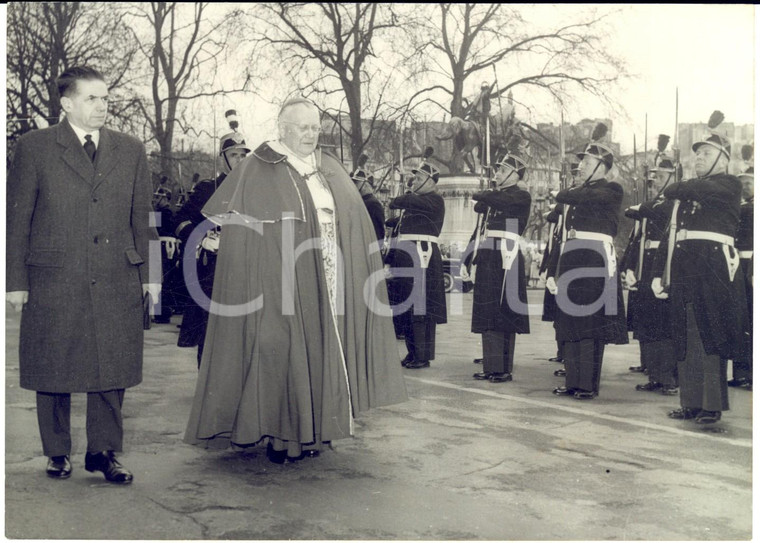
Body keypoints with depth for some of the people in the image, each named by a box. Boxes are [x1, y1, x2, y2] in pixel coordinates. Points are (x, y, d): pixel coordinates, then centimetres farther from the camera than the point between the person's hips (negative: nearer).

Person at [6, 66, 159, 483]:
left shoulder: (131, 151, 11)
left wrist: (150, 273, 9)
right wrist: (15, 280, -2)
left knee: (113, 370, 5)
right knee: (53, 371, 7)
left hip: (117, 282, 2)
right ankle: (57, 453, 24)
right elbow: (17, 218, 2)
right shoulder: (34, 147, 3)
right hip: (53, 282, -2)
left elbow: (143, 218, 13)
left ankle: (103, 452, 19)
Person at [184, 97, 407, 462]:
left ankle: (313, 429, 21)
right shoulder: (258, 171, -4)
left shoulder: (331, 170, 12)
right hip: (282, 285, -5)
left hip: (328, 288, 5)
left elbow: (354, 224, 16)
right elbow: (238, 231, -7)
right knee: (282, 354, -1)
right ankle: (281, 436, 11)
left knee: (321, 352, 9)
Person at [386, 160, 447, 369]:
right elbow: (399, 232, 22)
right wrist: (390, 258, 15)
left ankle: (423, 356, -2)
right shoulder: (413, 201, 22)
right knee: (405, 308, 10)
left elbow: (408, 201, -20)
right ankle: (412, 353, 19)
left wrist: (394, 202, 3)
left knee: (420, 308, -7)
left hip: (422, 258, -9)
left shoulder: (434, 200, -4)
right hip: (405, 259, 9)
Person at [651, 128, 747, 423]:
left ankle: (712, 405, 0)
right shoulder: (684, 197, 22)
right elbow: (669, 237, 18)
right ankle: (691, 403, 11)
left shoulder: (729, 184, 3)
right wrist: (657, 274, 9)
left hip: (713, 269, -6)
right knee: (686, 340, 5)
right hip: (683, 273, 6)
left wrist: (673, 189, 4)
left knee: (710, 338, -5)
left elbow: (697, 189, -17)